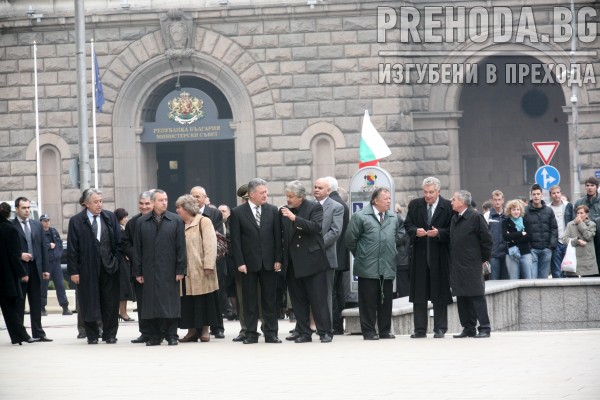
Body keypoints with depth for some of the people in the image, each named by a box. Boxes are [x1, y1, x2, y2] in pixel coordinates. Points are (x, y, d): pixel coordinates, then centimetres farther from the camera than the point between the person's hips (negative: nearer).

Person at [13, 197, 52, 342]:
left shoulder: (37, 225, 12)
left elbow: (43, 247, 12)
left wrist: (45, 268, 7)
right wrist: (20, 255, -20)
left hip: (35, 267, 5)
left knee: (36, 303, 8)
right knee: (19, 303, 1)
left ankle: (38, 333, 13)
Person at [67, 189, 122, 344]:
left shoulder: (110, 218, 6)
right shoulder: (76, 221, -2)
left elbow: (119, 241, 10)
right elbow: (72, 248, -3)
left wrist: (117, 261, 1)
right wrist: (74, 271, -6)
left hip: (109, 267, 2)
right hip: (87, 269, -2)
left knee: (110, 303, 4)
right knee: (89, 303, 3)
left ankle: (110, 334, 14)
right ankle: (92, 335, 13)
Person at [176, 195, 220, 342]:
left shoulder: (203, 222, -4)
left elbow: (210, 245, -11)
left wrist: (208, 265, -19)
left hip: (200, 270, -5)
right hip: (185, 271, 5)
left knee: (203, 301, -1)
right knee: (188, 302, 4)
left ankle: (205, 330, 5)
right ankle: (192, 331, 9)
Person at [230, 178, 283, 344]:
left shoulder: (272, 210, 5)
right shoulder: (237, 212, -2)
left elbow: (277, 236, 5)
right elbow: (235, 240, -3)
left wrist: (278, 259, -1)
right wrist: (240, 262, -9)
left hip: (269, 262, 2)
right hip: (249, 262, -2)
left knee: (270, 299, 5)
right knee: (250, 299, 3)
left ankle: (271, 333, 9)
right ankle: (251, 333, 9)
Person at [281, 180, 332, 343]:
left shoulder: (314, 207, -4)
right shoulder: (285, 211, 9)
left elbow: (316, 226, -19)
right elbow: (283, 234, 10)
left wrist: (294, 218, -25)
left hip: (312, 261, -5)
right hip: (293, 263, 5)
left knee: (318, 299, -3)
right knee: (298, 300, 8)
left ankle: (325, 332, 1)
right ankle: (303, 332, 14)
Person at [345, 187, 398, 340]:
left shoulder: (393, 218, 10)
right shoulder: (360, 217, -5)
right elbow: (351, 239, -2)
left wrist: (391, 253, 13)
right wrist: (360, 255, 5)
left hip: (388, 268, 5)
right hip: (368, 268, -5)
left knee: (386, 300, 7)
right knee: (368, 301, -2)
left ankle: (385, 330, 15)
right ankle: (369, 331, 4)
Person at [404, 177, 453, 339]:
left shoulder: (448, 207, -3)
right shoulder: (415, 205, 7)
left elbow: (452, 230, -3)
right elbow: (407, 225, 9)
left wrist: (439, 233, -18)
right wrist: (416, 231, -11)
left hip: (439, 256, -3)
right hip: (419, 255, 3)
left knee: (439, 294, 2)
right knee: (419, 294, 4)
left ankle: (440, 328, 9)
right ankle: (420, 329, 9)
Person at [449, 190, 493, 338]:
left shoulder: (475, 217, -8)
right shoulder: (455, 219, 15)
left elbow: (486, 239, -8)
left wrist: (484, 258, -3)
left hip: (472, 265, -7)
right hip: (457, 265, 7)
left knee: (477, 297, -6)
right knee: (462, 298, 7)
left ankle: (484, 328, -5)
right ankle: (468, 328, 12)